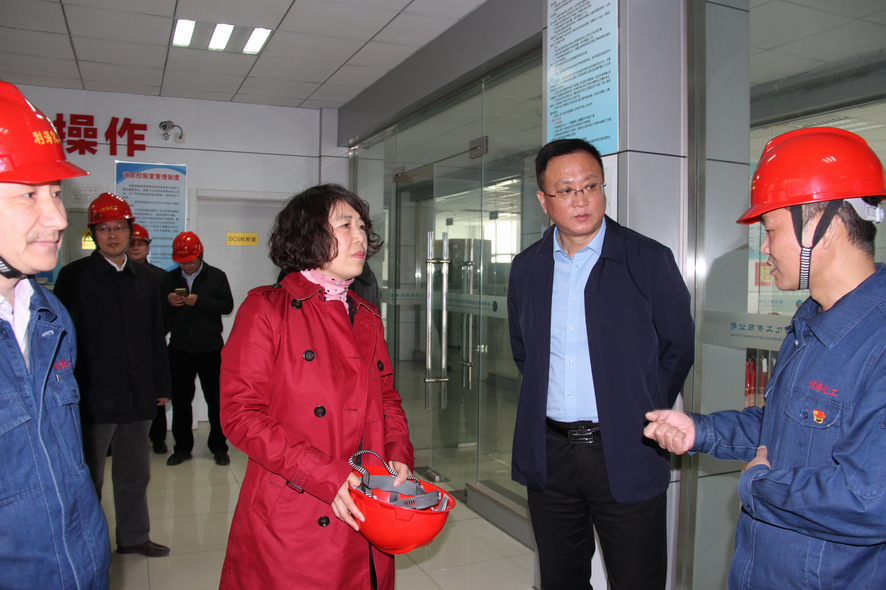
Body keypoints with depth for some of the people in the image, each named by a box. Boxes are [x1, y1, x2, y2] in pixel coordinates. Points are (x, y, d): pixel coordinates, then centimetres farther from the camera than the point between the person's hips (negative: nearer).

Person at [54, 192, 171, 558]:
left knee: (135, 474, 16)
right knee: (88, 478, 9)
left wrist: (161, 385, 12)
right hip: (93, 396, -4)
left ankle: (134, 537, 31)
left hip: (138, 396, 4)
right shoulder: (74, 276, -2)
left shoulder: (146, 279, 11)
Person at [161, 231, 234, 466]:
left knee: (216, 400, 4)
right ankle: (182, 447, 22)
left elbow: (227, 305, -10)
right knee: (180, 400, 9)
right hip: (179, 349, 3)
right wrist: (168, 302, -14)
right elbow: (158, 310, 7)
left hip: (210, 348, -2)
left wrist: (199, 301, -21)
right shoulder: (170, 279, 10)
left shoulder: (216, 276, 1)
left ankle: (218, 447, 16)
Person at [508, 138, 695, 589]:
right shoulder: (527, 268, 6)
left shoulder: (649, 261, -6)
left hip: (625, 455, -3)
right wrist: (546, 402, 10)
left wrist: (644, 414, 1)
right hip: (549, 454, 4)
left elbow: (679, 348, 2)